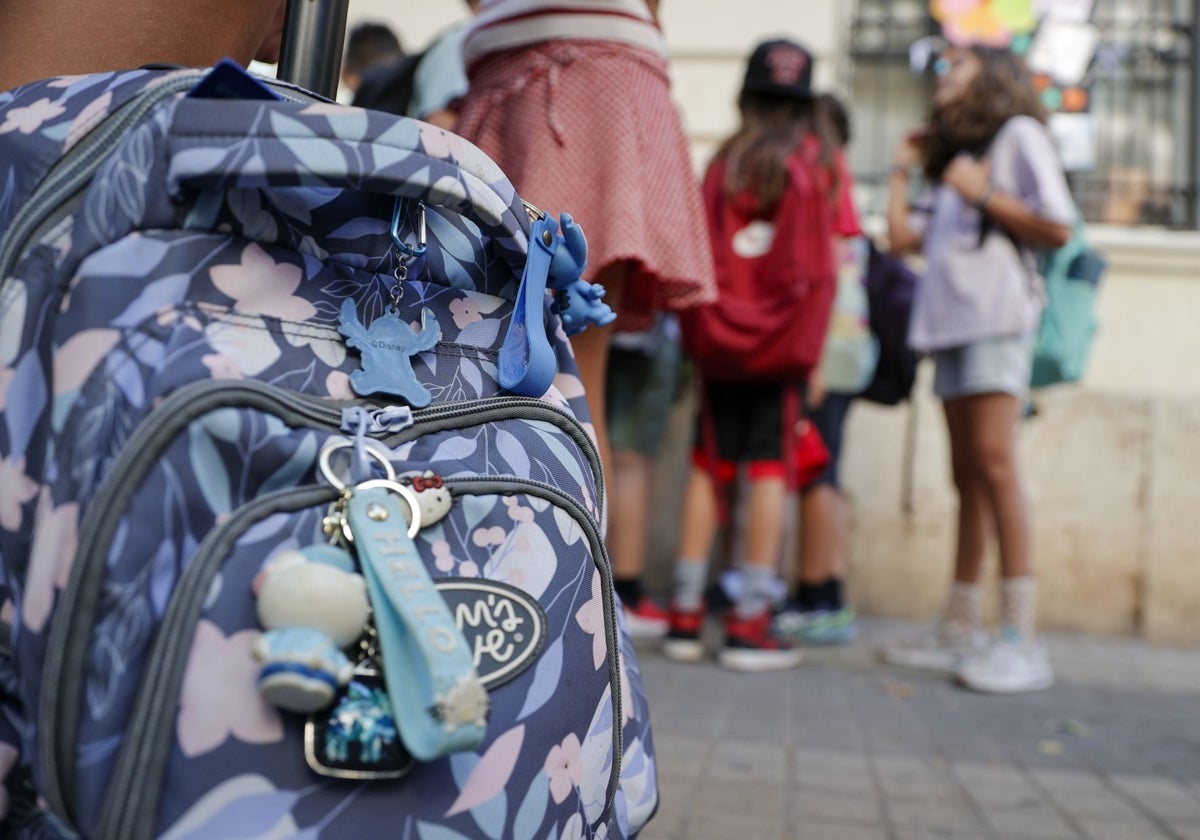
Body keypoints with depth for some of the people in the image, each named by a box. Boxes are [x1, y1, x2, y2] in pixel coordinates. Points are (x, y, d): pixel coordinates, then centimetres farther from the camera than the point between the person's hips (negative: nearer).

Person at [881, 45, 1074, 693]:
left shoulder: (1018, 133, 7)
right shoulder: (952, 157, 29)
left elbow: (1059, 227, -4)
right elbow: (902, 237, 18)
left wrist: (983, 194, -8)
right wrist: (903, 168, 22)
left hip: (997, 316, -7)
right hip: (950, 321, 7)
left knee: (993, 465, -16)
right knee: (967, 475, 4)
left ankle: (1021, 639, -18)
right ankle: (960, 629, 5)